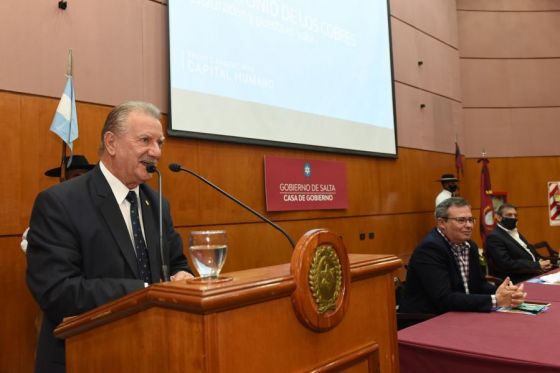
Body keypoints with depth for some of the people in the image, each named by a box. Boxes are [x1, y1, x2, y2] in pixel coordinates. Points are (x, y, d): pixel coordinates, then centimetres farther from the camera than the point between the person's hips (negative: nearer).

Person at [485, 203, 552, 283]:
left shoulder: (515, 233, 17)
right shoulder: (494, 237, -12)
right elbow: (507, 265, -20)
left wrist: (540, 260, -3)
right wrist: (537, 265, -19)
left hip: (534, 274, 9)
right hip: (517, 281, -9)